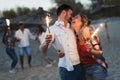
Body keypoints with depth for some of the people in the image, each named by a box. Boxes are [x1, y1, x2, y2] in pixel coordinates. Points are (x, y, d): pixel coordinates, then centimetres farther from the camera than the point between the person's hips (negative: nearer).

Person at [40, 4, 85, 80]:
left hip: (79, 65, 6)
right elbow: (43, 50, -16)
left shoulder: (71, 29, 16)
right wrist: (46, 43, -37)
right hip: (67, 69, -6)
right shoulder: (53, 29, -5)